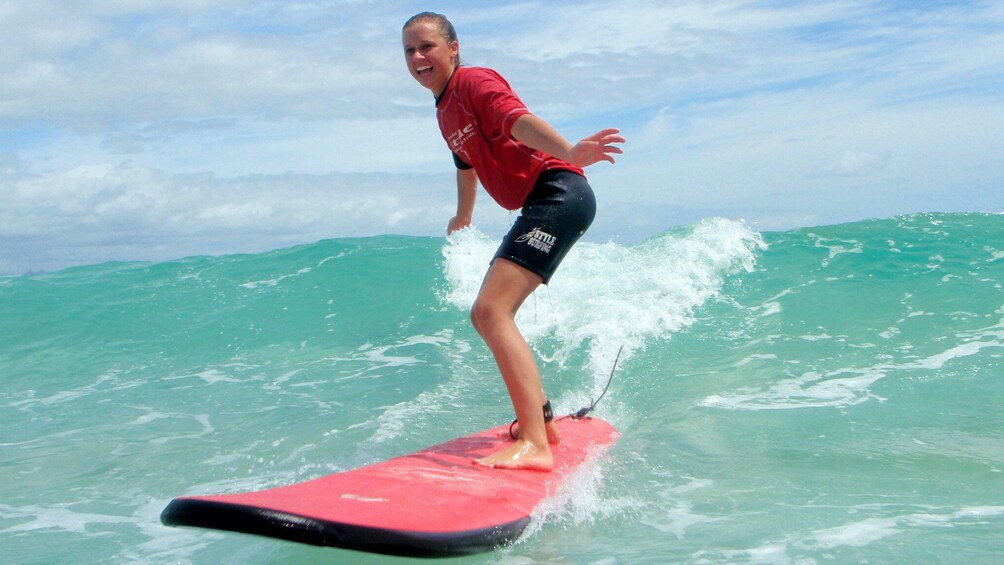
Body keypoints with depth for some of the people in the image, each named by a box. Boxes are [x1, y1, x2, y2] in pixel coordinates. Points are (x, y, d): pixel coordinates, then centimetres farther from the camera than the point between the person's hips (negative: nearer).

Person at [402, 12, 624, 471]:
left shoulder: (474, 82, -6)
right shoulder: (445, 111, 20)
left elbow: (518, 119, -27)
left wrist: (569, 152, -44)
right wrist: (462, 217, 56)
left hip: (559, 194, -10)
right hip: (539, 209, 10)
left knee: (491, 312, -22)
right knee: (488, 317, 18)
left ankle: (534, 445, -27)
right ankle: (541, 420, 31)